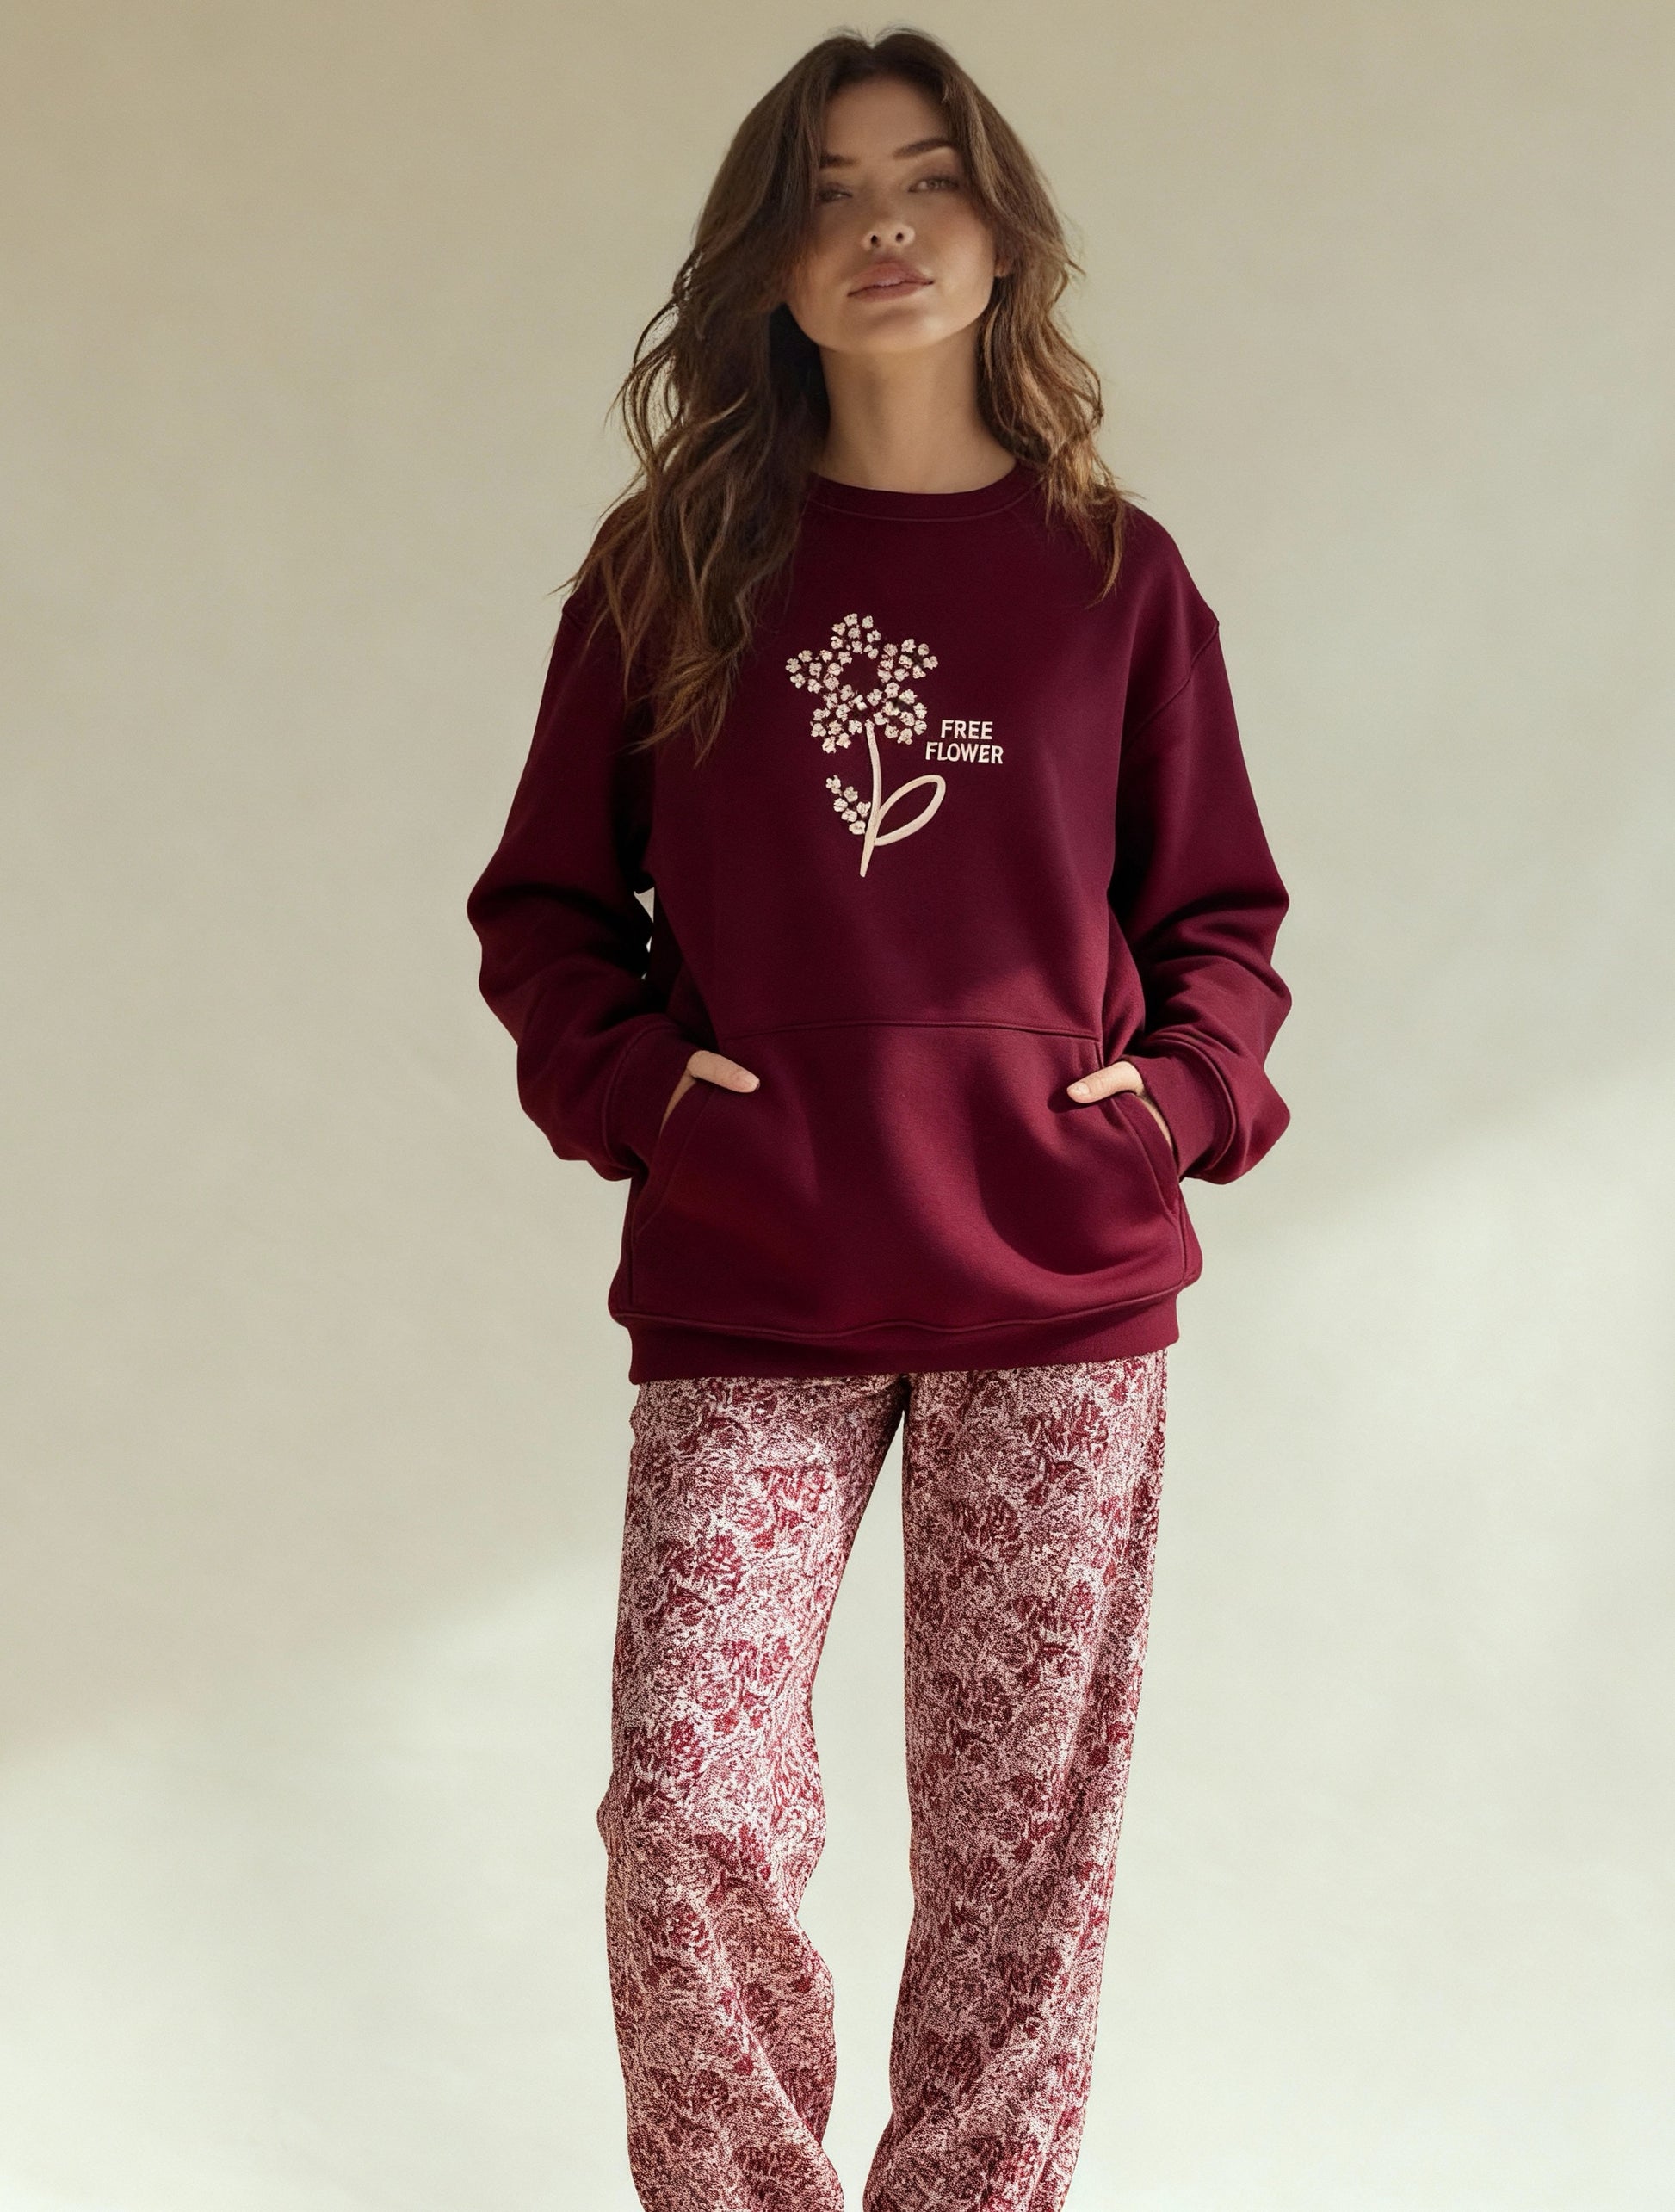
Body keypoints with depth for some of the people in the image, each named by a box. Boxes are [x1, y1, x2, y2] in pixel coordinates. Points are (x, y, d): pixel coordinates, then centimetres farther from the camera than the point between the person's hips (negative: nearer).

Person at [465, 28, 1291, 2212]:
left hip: (1058, 1293, 1)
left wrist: (1183, 1091, -4)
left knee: (1024, 1830, 5)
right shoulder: (668, 569, 6)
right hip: (745, 1299, 0)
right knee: (689, 1808, -7)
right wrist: (631, 1079, -5)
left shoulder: (1114, 573, 7)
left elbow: (1222, 910, 13)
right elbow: (542, 901, 11)